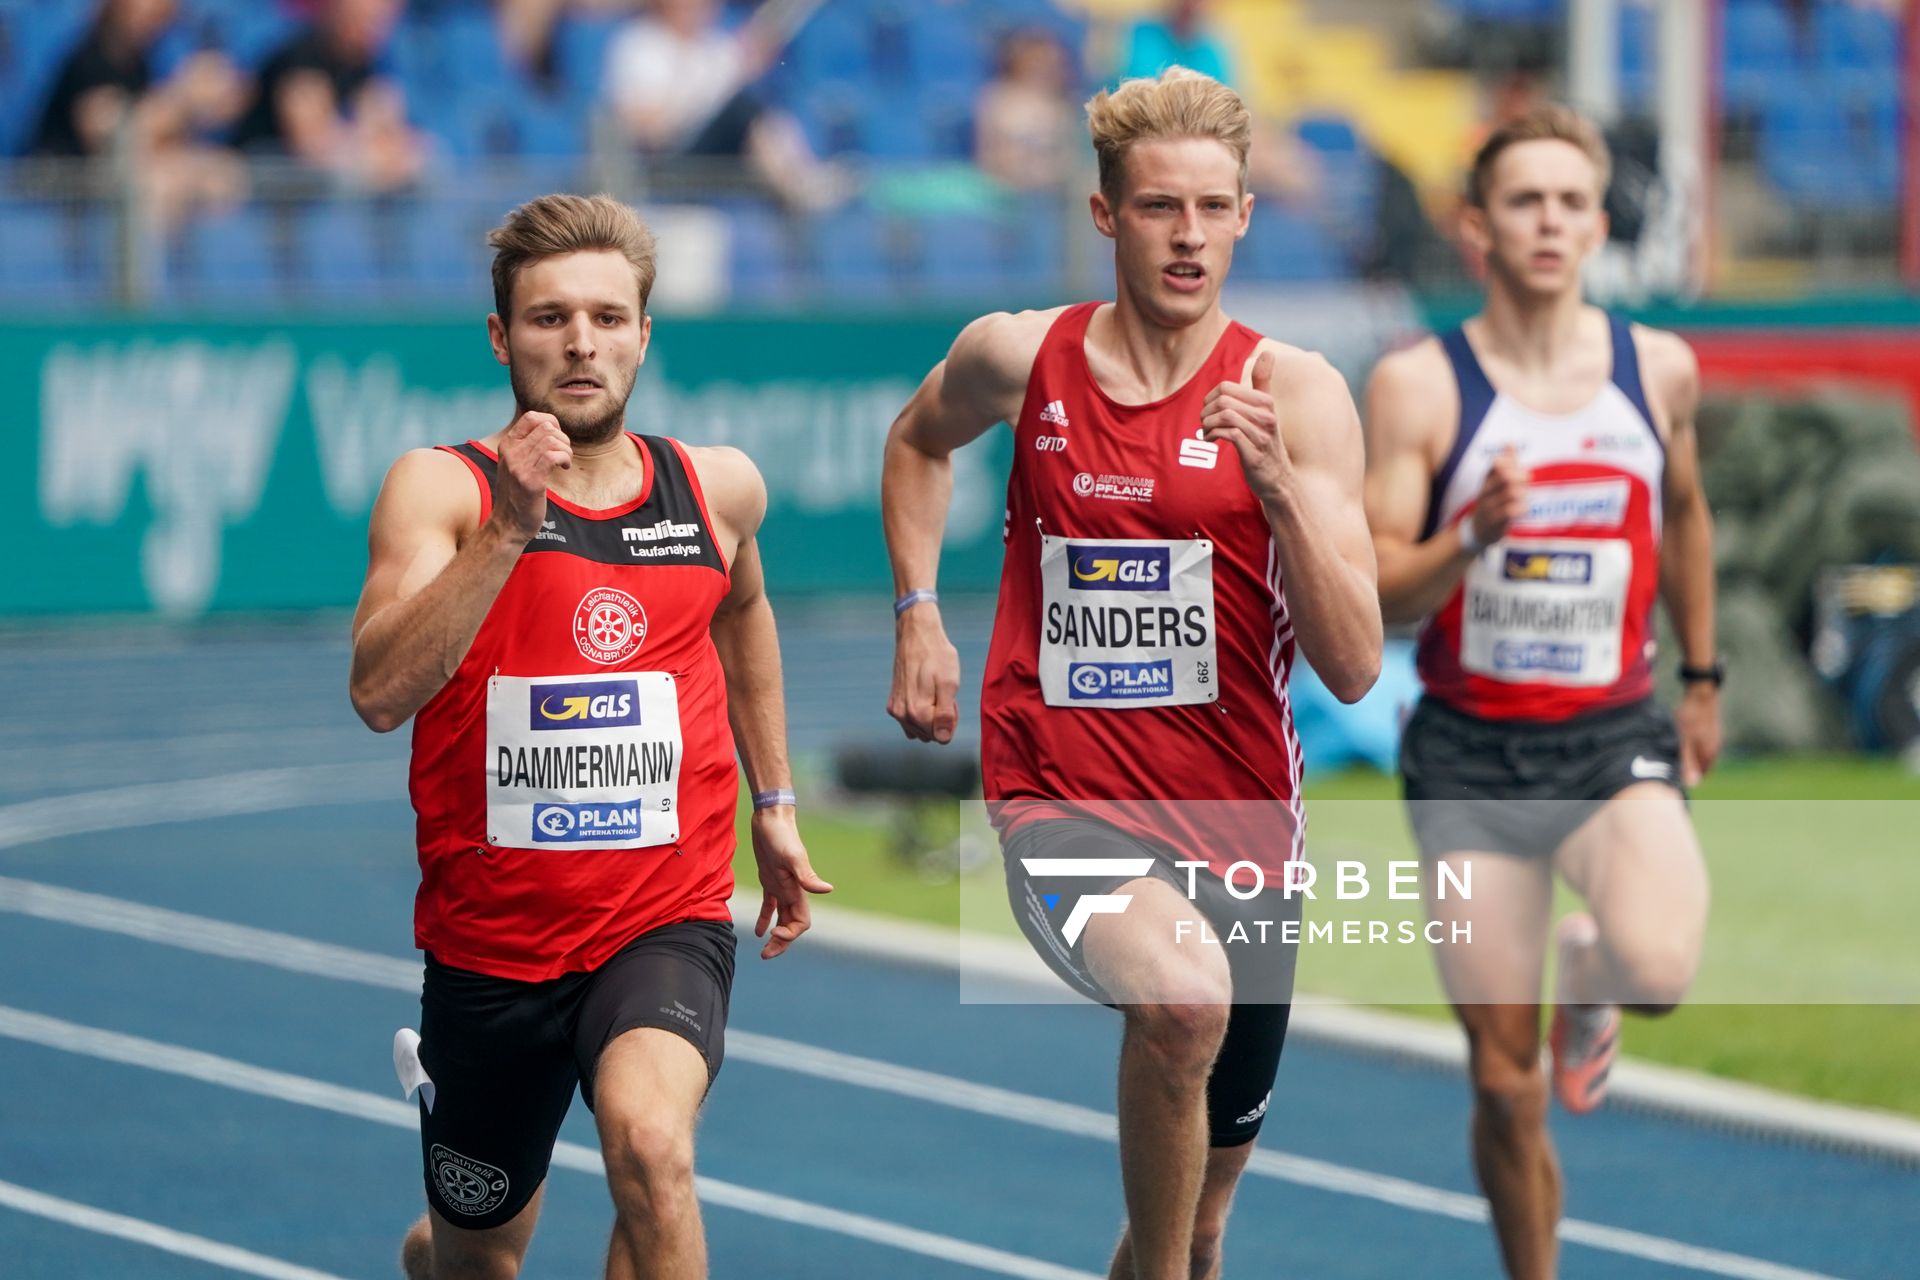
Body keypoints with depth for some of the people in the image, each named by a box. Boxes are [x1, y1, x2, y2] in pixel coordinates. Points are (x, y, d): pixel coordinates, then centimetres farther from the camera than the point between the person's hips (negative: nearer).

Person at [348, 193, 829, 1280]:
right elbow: (382, 693, -26)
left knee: (649, 1142, -32)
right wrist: (511, 528, -33)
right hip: (489, 942, 0)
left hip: (667, 922, 0)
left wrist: (774, 805, 27)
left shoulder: (719, 490, 1)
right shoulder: (443, 488, -10)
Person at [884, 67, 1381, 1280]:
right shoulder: (1019, 358, -2)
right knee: (1183, 994, -36)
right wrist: (919, 613, 14)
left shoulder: (1296, 393, -7)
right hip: (1065, 803, -2)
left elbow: (1353, 667, -13)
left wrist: (1280, 490, -26)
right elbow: (919, 440, 25)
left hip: (1237, 817, 2)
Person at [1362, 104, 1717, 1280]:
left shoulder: (1660, 370, 1)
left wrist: (1703, 678, 23)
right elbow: (1378, 595, -10)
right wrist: (1474, 537, -28)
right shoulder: (1418, 387, -7)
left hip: (1615, 740, 1)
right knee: (1505, 1085, 2)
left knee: (1660, 968, -29)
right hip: (1471, 753, -1)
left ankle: (1588, 974, 9)